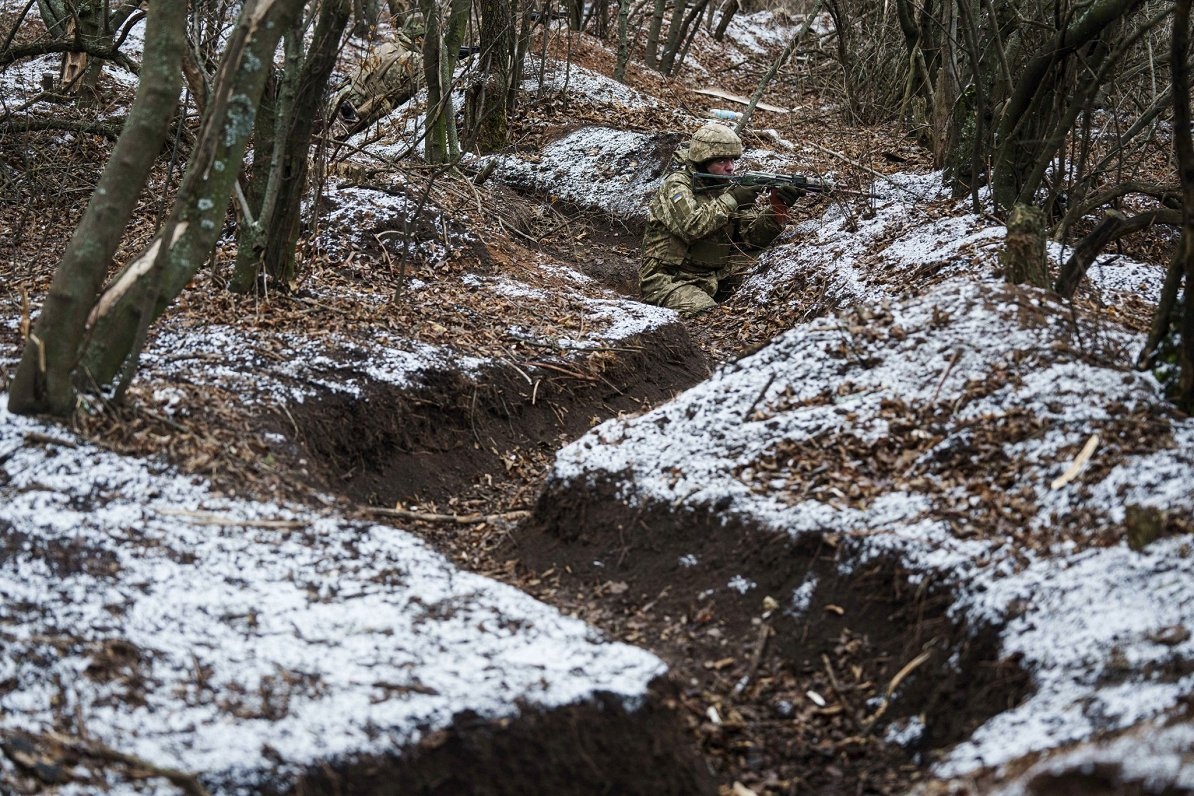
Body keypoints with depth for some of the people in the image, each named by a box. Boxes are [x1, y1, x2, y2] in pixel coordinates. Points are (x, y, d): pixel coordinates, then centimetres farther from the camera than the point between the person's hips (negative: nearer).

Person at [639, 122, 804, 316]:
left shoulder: (729, 188, 9)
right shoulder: (677, 184, -10)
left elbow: (754, 234, -1)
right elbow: (690, 227, -28)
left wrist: (778, 207, -17)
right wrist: (731, 200, -25)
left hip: (711, 280, 7)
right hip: (667, 280, -7)